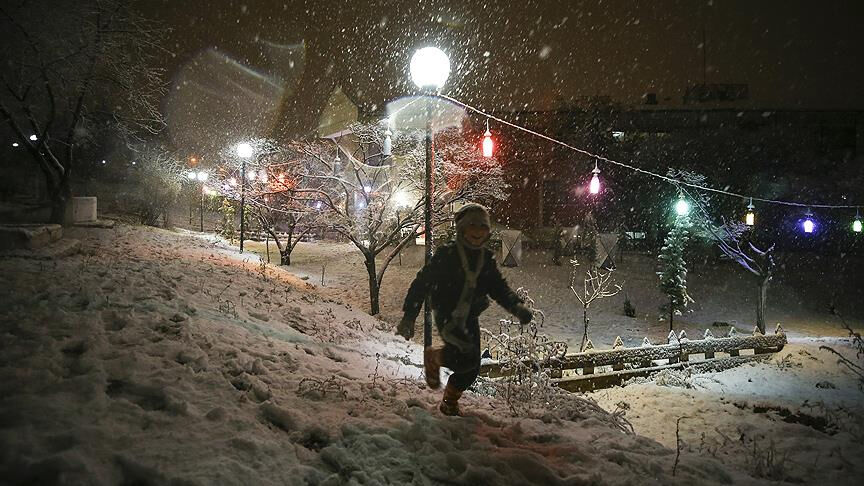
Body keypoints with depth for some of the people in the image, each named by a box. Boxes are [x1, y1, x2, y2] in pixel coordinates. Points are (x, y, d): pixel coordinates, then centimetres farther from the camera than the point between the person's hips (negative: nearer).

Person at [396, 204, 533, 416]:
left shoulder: (486, 259, 6)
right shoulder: (447, 254, -11)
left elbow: (499, 288, 9)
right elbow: (422, 283, -9)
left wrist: (517, 306, -11)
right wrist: (409, 317, -10)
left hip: (470, 319, 6)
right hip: (447, 316, -6)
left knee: (471, 369, 8)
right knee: (467, 357, -25)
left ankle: (449, 402, 34)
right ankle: (433, 357, 6)